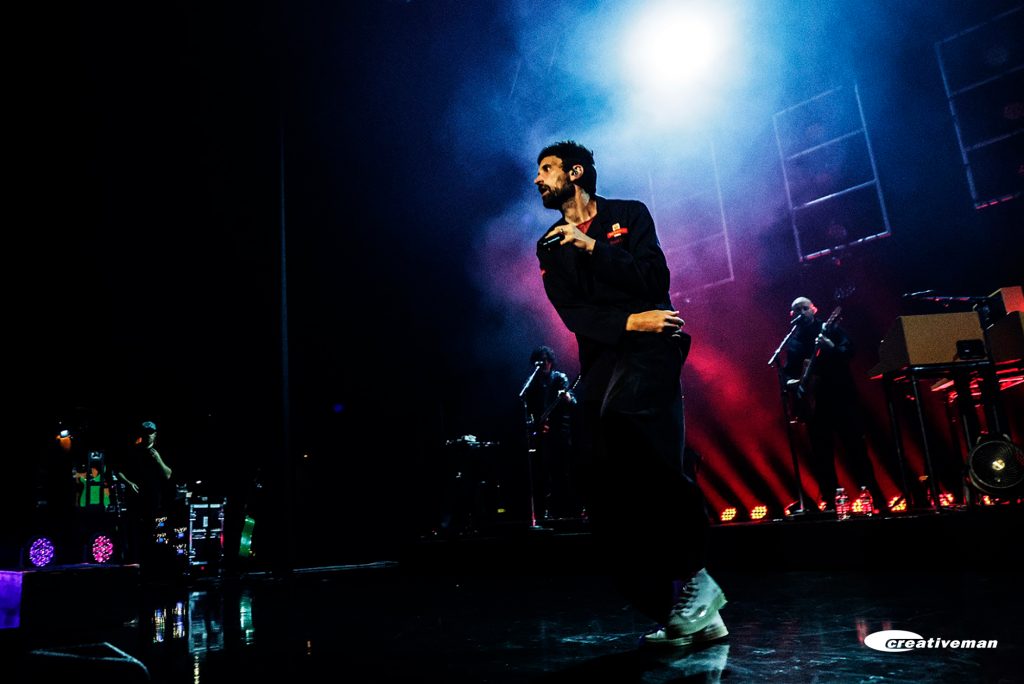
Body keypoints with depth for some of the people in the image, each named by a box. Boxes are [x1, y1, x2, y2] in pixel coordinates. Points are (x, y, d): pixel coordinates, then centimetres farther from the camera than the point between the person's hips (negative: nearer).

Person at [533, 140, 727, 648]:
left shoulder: (629, 215, 10)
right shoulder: (550, 248, 18)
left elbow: (654, 281, -4)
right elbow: (572, 314, 4)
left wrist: (594, 247, -9)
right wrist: (628, 321, -12)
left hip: (650, 351, -4)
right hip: (600, 368, 5)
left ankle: (692, 574, -16)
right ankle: (686, 615, 7)